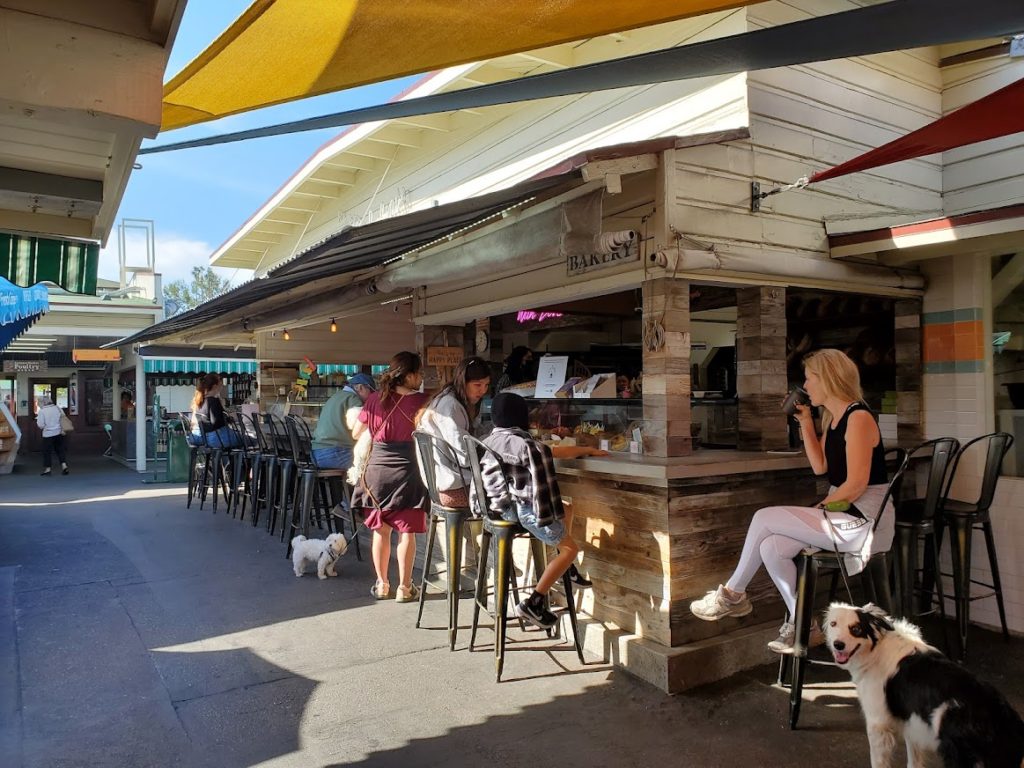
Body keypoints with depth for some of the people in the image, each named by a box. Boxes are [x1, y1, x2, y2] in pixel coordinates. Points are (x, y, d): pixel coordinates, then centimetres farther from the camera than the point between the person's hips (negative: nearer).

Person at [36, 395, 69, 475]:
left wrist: (37, 419, 7)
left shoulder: (42, 411, -11)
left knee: (47, 451, 7)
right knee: (60, 450, 11)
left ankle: (47, 469, 11)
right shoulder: (57, 407, 2)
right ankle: (64, 466, 2)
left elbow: (41, 425, -11)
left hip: (48, 434, -4)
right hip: (59, 433, 4)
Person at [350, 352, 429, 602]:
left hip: (377, 469, 3)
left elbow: (356, 433, 9)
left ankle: (382, 585, 22)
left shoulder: (375, 398, 2)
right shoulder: (421, 401, -7)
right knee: (406, 531, 6)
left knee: (380, 531, 13)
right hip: (406, 470, -3)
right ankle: (404, 587, 11)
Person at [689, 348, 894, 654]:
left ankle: (733, 594, 3)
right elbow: (820, 467, 11)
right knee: (771, 548, -6)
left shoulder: (858, 418, -15)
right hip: (842, 515, 9)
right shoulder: (832, 419, 14)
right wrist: (805, 422, 9)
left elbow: (856, 483, -20)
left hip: (863, 521, -9)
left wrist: (822, 506, -8)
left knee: (765, 518, -13)